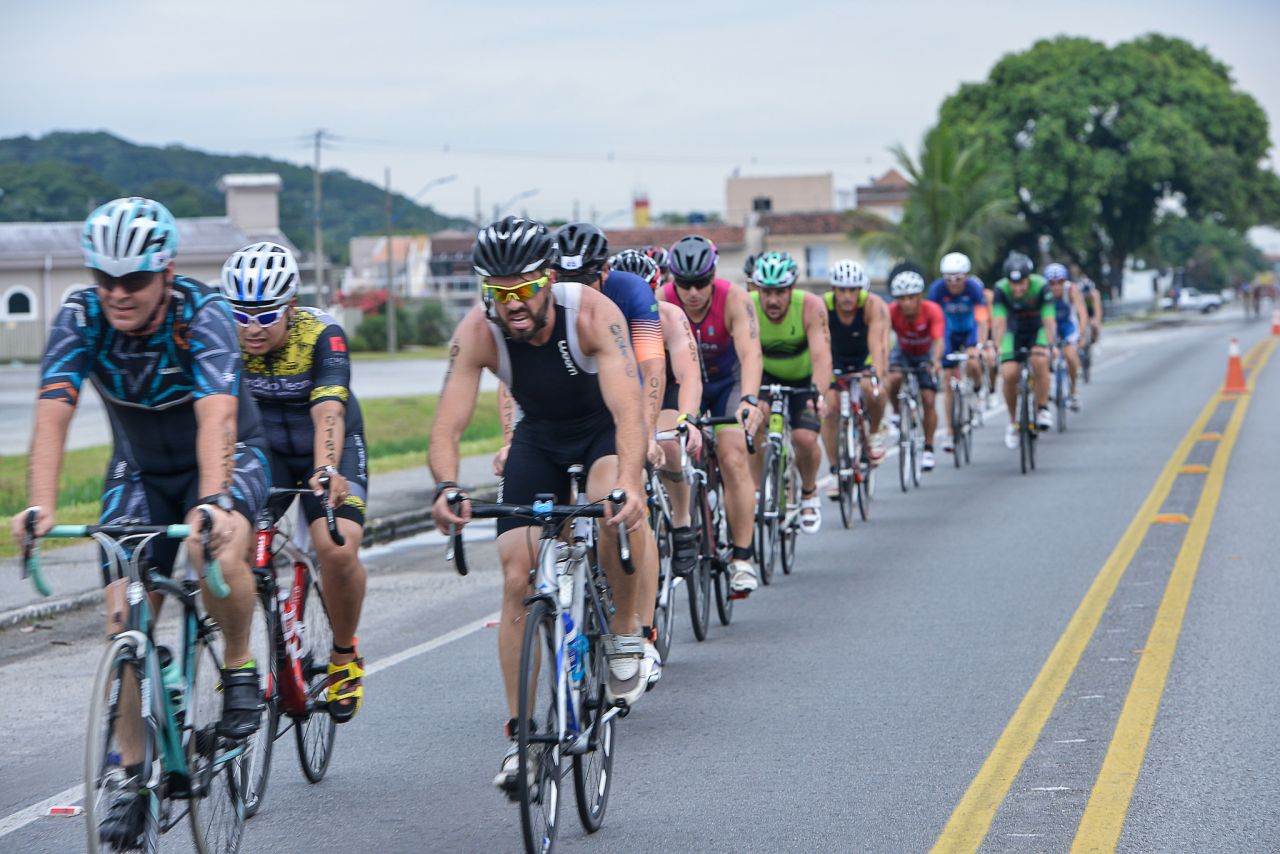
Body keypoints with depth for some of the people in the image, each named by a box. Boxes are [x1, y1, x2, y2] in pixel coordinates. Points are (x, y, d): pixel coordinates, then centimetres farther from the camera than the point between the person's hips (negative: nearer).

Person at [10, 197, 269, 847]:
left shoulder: (202, 315, -28)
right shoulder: (80, 318, -20)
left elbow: (215, 417, -41)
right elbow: (52, 415, -30)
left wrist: (210, 503, -57)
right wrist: (40, 506, -45)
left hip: (227, 458, -3)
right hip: (139, 470, 3)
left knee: (218, 549, -35)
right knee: (124, 615, -9)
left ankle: (240, 670, -9)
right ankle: (132, 774, 3)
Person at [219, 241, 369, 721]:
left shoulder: (322, 335, -30)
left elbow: (328, 413, -42)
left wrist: (326, 471, -59)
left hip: (330, 449, -2)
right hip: (263, 448, 2)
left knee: (337, 550, -24)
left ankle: (343, 656, 2)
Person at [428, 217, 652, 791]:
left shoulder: (593, 313, -33)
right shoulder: (477, 332, -26)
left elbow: (628, 409, -42)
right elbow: (446, 427, -30)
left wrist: (629, 483, -59)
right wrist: (446, 488, -51)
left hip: (605, 428, -2)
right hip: (538, 436, 3)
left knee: (614, 509, -36)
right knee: (517, 577, -10)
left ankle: (626, 631, -10)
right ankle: (520, 734, -2)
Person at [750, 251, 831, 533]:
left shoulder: (811, 306, -29)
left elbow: (821, 355, -38)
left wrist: (818, 394, -54)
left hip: (804, 379, -1)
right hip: (767, 377, 1)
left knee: (805, 438, -19)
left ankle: (809, 493, 13)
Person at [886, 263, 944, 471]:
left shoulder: (932, 310, -32)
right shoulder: (891, 311, -29)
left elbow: (938, 339, -42)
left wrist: (935, 361, -62)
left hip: (925, 354, 0)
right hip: (903, 353, 0)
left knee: (928, 399, -9)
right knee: (894, 379, -31)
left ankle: (928, 449, 7)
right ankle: (899, 415, -2)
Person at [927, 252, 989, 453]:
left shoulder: (974, 287, -27)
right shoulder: (937, 289, -23)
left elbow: (981, 320, -32)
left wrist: (980, 346, -46)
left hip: (971, 331, -1)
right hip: (950, 333, 1)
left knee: (972, 364, -30)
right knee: (949, 385, -3)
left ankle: (978, 388, 5)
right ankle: (950, 432, 6)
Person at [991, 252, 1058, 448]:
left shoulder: (1040, 287, -27)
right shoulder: (1001, 289, -25)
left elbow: (1049, 321, -32)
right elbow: (998, 322, -31)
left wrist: (1050, 345, -47)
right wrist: (997, 347, -46)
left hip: (1037, 331, -1)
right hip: (1014, 332, 1)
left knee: (1040, 360, -32)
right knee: (1009, 374, -18)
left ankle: (1042, 410, -16)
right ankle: (1013, 422, 4)